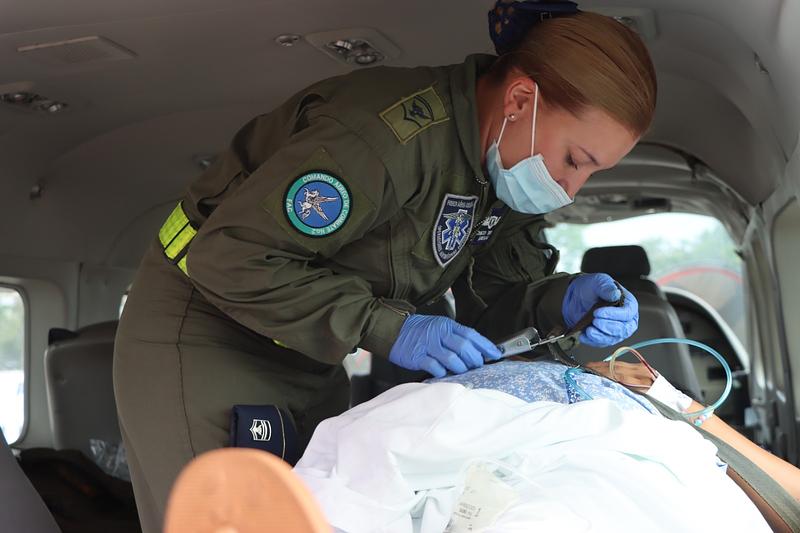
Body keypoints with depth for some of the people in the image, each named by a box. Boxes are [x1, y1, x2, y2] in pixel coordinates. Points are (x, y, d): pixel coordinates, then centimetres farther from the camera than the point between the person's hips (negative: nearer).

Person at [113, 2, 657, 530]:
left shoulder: (508, 166, -4)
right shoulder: (395, 130, -32)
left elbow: (489, 301, 2)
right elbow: (229, 256, -30)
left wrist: (562, 301, -19)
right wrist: (388, 328, -30)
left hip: (309, 358, 8)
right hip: (204, 327, -7)